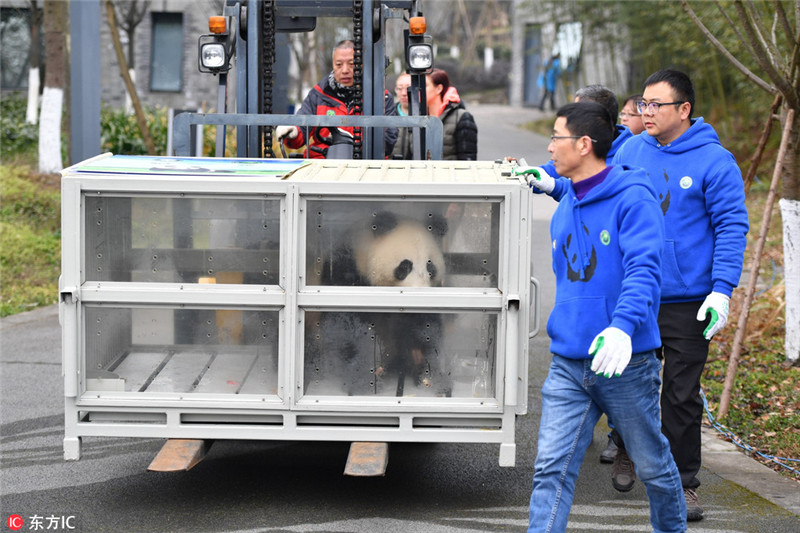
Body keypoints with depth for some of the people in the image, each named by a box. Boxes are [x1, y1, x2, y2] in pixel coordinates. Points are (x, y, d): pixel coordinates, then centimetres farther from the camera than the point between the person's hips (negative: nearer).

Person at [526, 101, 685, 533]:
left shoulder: (632, 198, -12)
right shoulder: (565, 209, 11)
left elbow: (644, 268, -24)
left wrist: (623, 326, -38)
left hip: (626, 362, -5)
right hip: (568, 365, 6)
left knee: (652, 464, 12)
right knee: (551, 468, -5)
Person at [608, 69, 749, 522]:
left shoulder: (715, 161, -9)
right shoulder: (631, 151, 4)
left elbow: (732, 229, -9)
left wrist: (722, 290, -18)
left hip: (687, 302, -4)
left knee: (682, 395, 3)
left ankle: (683, 482, 15)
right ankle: (630, 453, 33)